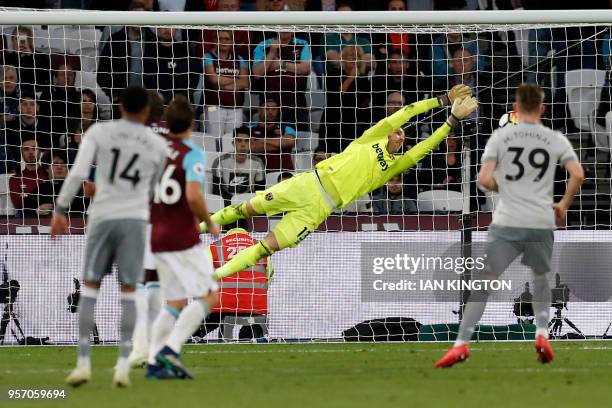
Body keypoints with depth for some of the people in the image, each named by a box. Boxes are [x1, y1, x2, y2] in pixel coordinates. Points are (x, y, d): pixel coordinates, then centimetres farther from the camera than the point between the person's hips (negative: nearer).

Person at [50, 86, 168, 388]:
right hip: (135, 219, 0)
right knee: (128, 291, 4)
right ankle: (123, 365, -7)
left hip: (102, 216, 0)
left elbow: (77, 173, -9)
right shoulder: (159, 145, 6)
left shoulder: (99, 132, 1)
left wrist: (60, 210, -4)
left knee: (90, 287, 9)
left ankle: (83, 363, 1)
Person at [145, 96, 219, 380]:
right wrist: (209, 223, -8)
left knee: (175, 302, 14)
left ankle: (154, 363, 6)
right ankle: (171, 349, -15)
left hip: (157, 236, 7)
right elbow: (193, 196, -24)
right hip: (183, 237, -7)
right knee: (208, 296, 0)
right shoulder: (192, 154, -12)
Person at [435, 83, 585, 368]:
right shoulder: (556, 140, 4)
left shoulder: (500, 136, 1)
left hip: (506, 224, -2)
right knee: (541, 278, 26)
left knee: (484, 282, 0)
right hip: (542, 224, 2)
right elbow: (578, 175, -5)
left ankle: (462, 343, -8)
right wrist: (563, 205, 11)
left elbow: (484, 179, -7)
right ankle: (542, 333, 12)